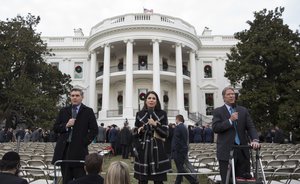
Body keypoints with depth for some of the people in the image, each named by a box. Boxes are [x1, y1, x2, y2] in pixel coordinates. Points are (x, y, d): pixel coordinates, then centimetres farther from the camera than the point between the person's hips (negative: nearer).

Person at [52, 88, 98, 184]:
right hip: (64, 149, 3)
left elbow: (94, 130, 0)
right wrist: (66, 125, -8)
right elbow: (55, 128, 10)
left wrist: (85, 142, -9)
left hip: (79, 149, -3)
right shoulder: (63, 111, 13)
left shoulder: (88, 111, 3)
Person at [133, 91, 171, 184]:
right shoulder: (139, 114, 8)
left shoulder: (162, 114, 4)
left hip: (157, 149, -1)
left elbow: (165, 134, -2)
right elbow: (135, 134, 12)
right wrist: (139, 131, -9)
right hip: (143, 149, 1)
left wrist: (155, 124, -15)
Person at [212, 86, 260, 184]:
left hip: (242, 150, 3)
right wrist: (230, 120, -15)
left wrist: (255, 139, -13)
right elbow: (215, 128, -8)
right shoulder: (218, 111, 3)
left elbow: (250, 127, 5)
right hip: (226, 151, -3)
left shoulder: (243, 110, 13)